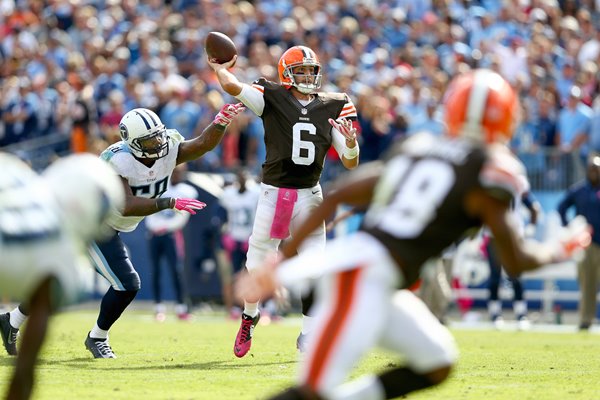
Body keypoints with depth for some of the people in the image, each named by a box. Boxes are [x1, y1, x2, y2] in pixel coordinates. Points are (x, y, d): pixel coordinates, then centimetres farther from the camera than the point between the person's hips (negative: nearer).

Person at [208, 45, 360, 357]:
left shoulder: (332, 107, 6)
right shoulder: (272, 99, -2)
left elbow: (350, 164, 4)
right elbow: (232, 87, -18)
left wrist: (350, 142, -16)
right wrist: (220, 68, 2)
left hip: (309, 196, 2)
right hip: (274, 193, -2)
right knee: (258, 264, 6)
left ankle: (308, 336, 6)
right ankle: (249, 318, 32)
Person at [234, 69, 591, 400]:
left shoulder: (412, 147, 19)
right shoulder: (492, 166, -2)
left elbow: (335, 196, 16)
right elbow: (515, 261, 1)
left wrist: (285, 257, 19)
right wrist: (560, 251, 22)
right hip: (366, 275, -8)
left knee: (437, 364, 17)